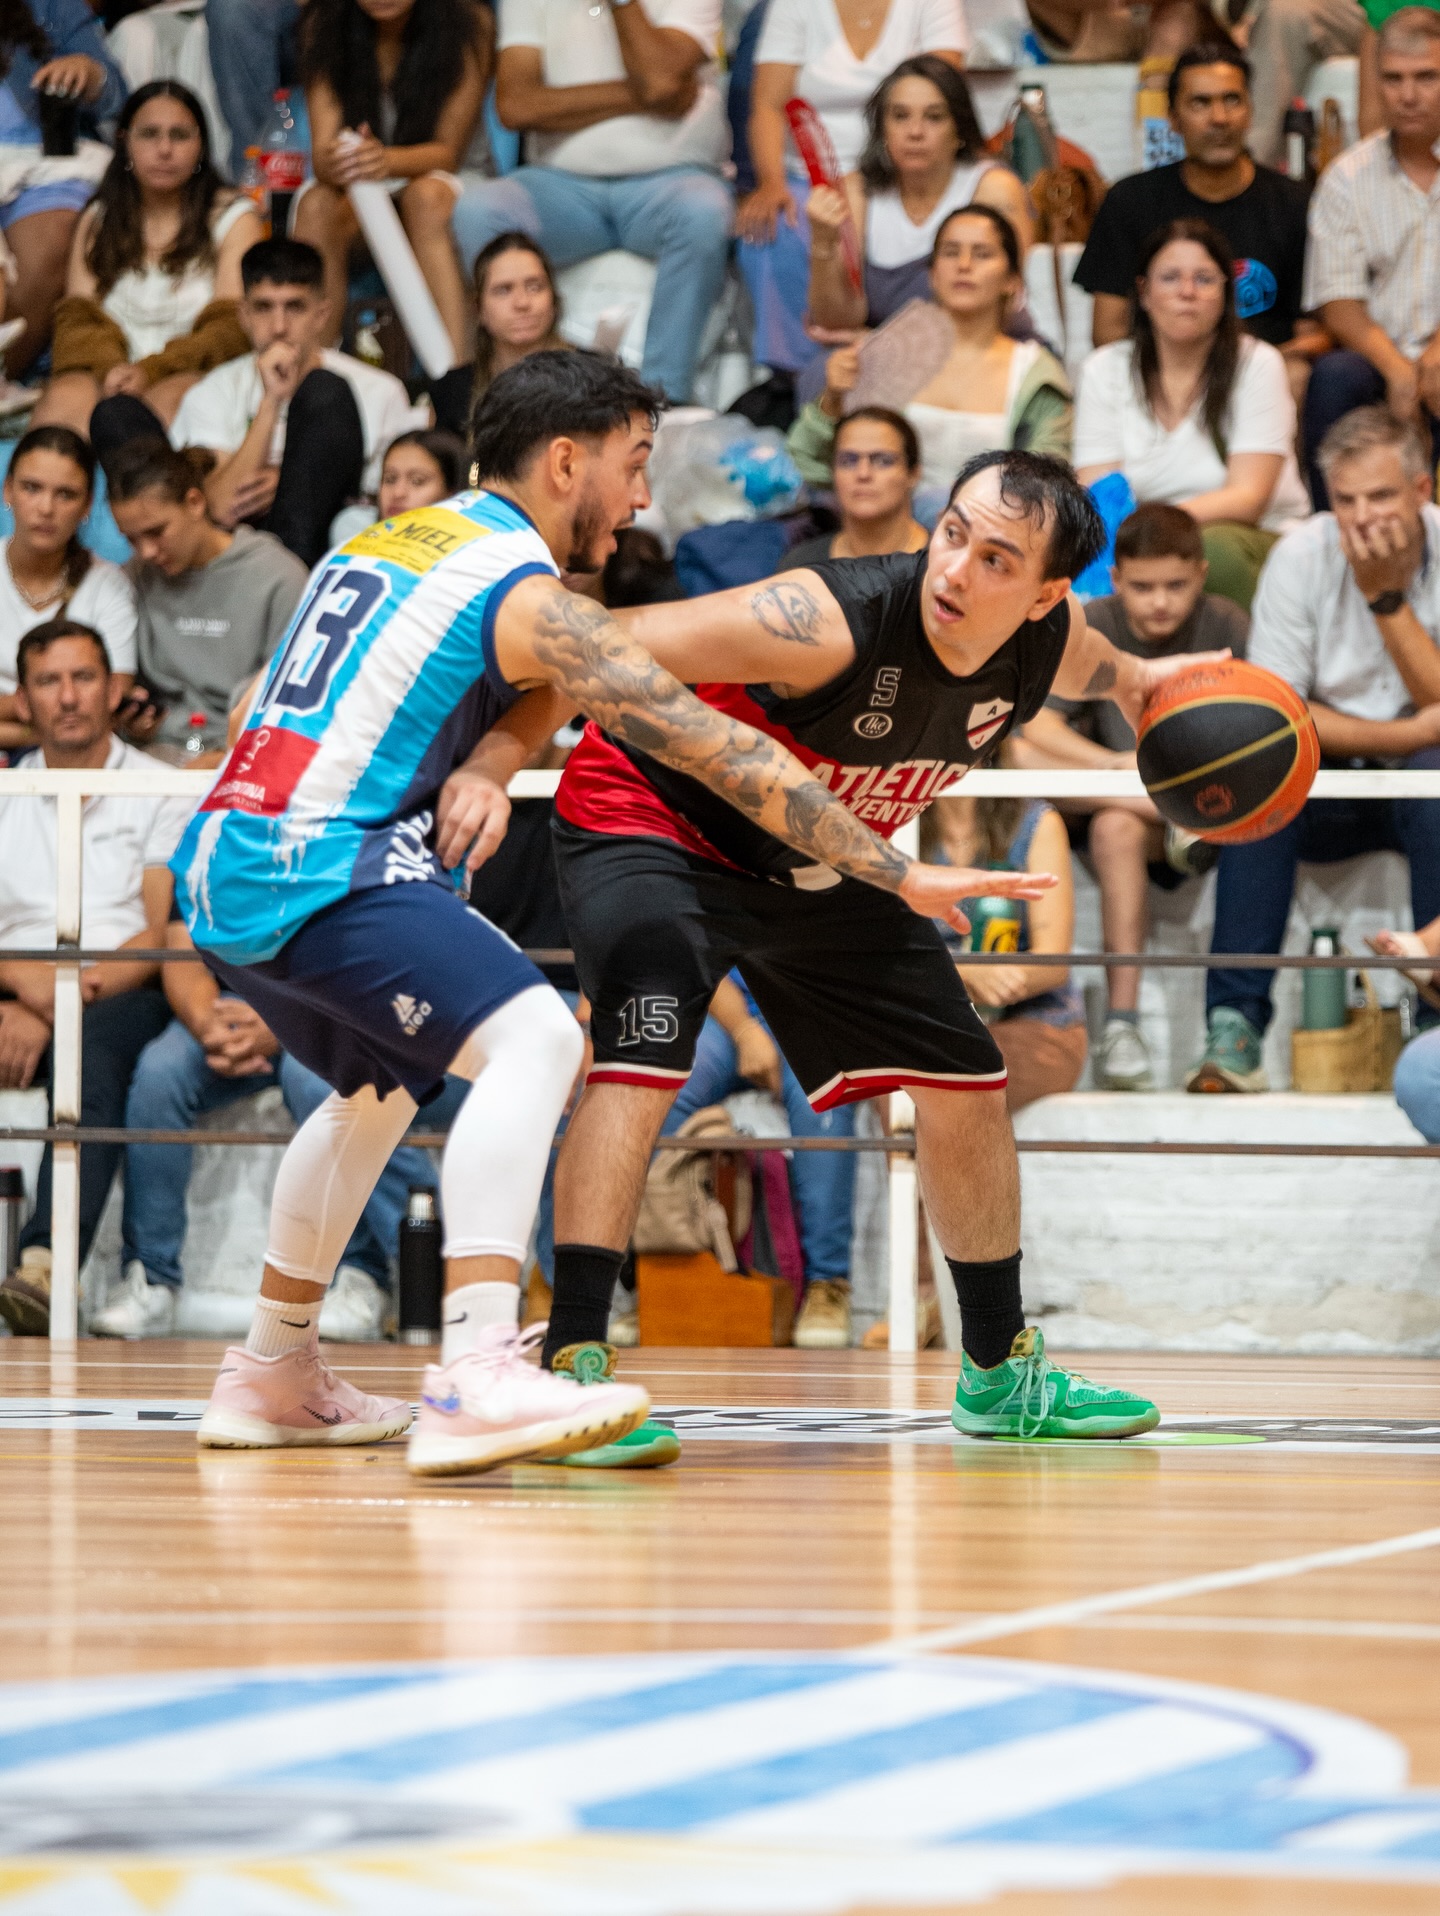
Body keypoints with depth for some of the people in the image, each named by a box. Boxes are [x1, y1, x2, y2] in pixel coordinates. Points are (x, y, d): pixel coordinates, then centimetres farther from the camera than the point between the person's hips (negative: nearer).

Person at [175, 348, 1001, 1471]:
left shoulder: (401, 537, 19)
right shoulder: (531, 597, -8)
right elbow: (715, 749, -11)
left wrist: (484, 764, 0)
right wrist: (900, 875, -10)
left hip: (218, 871, 10)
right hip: (318, 873, -10)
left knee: (383, 1088, 31)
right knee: (531, 1039, -23)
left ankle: (274, 1378, 40)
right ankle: (478, 1378, -40)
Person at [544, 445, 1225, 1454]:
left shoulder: (1050, 640, -17)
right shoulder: (831, 623, -38)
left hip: (816, 865, 7)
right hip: (654, 821, -7)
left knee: (965, 1079, 10)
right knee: (644, 1056, -30)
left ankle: (1002, 1371, 28)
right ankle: (570, 1363, -28)